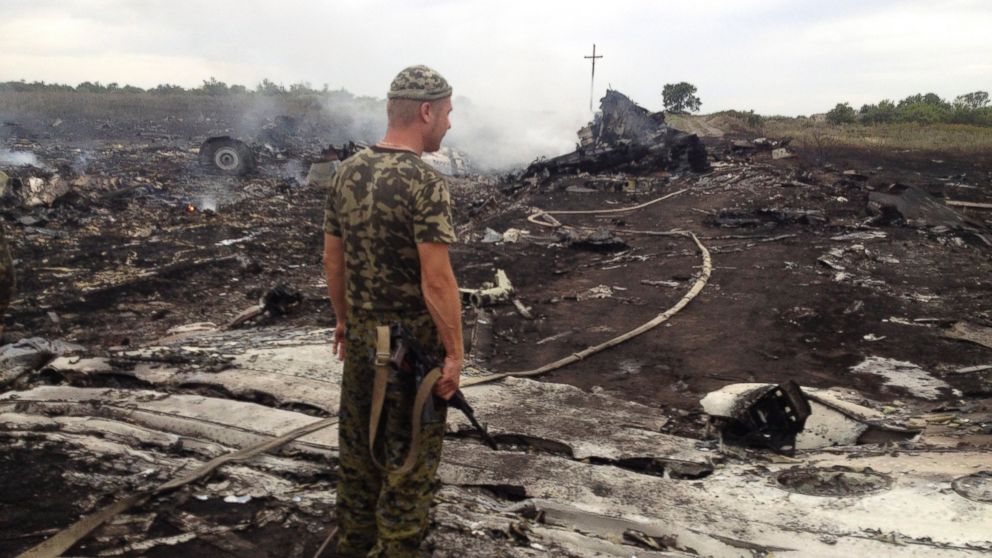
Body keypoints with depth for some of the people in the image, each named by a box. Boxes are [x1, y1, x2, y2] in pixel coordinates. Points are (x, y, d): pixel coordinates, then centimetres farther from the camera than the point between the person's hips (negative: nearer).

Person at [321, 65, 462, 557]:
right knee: (409, 458, 8)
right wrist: (455, 351, -14)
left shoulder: (346, 172, 2)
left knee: (357, 443, 20)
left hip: (362, 334, 7)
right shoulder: (425, 182, -20)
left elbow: (331, 258, 8)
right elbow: (436, 279, -23)